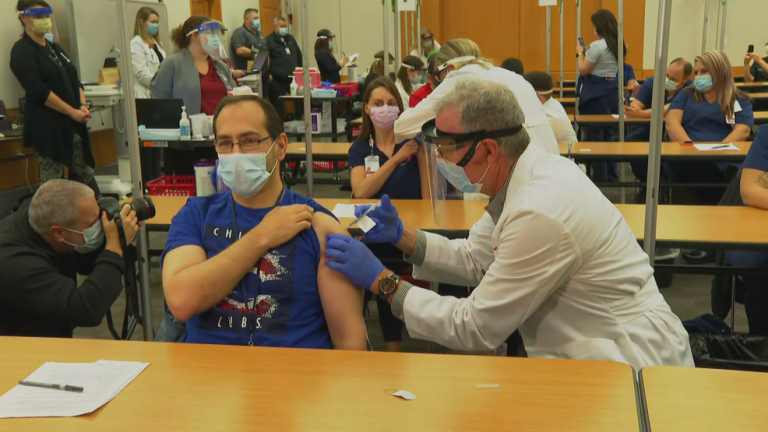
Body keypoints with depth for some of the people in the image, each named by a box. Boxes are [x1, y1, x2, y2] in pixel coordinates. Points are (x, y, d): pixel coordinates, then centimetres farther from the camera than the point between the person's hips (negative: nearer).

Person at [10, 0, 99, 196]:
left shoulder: (55, 48, 16)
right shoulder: (22, 51, -7)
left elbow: (74, 80, 16)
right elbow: (38, 91, -17)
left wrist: (83, 106, -3)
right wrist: (72, 111, -17)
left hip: (72, 125, 8)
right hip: (47, 127, -7)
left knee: (84, 174, 13)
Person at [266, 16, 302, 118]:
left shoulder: (290, 39, 19)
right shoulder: (269, 41, -2)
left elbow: (299, 56, 26)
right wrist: (267, 74, -18)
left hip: (293, 79, 6)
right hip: (277, 80, -6)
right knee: (277, 106, -2)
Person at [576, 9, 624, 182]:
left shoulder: (597, 46, -18)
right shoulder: (618, 46, 9)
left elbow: (584, 70, -12)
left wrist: (580, 53, 2)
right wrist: (586, 53, 19)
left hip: (596, 94, -8)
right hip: (612, 91, 8)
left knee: (595, 135, 0)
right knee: (609, 134, 16)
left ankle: (600, 177, 5)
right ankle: (612, 175, 21)